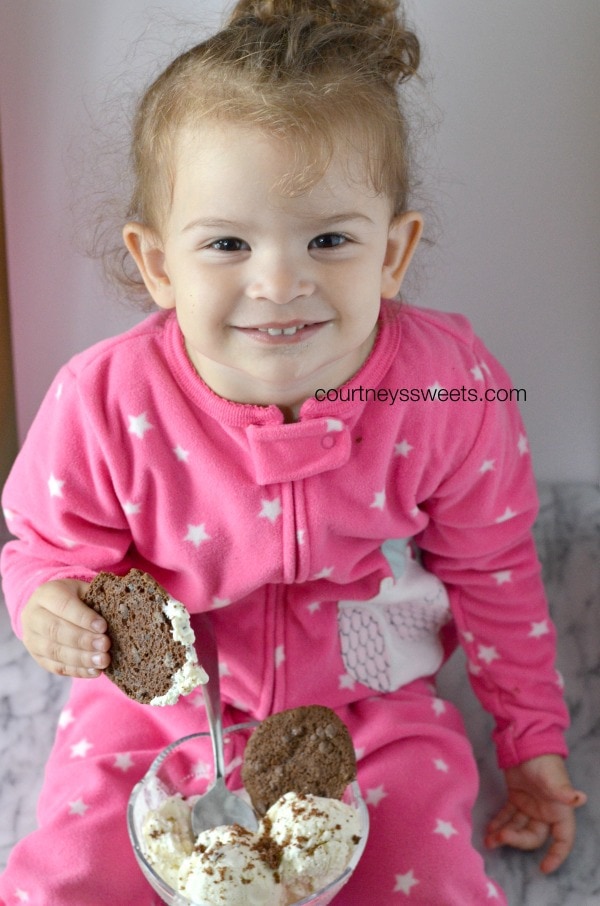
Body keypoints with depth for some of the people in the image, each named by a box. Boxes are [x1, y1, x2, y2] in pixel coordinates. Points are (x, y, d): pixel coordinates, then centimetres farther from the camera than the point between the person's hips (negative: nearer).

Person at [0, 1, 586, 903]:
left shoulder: (450, 386, -19)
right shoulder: (105, 401, -22)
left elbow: (489, 569, -3)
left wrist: (532, 737, 7)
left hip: (372, 703, 1)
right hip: (156, 707, 0)